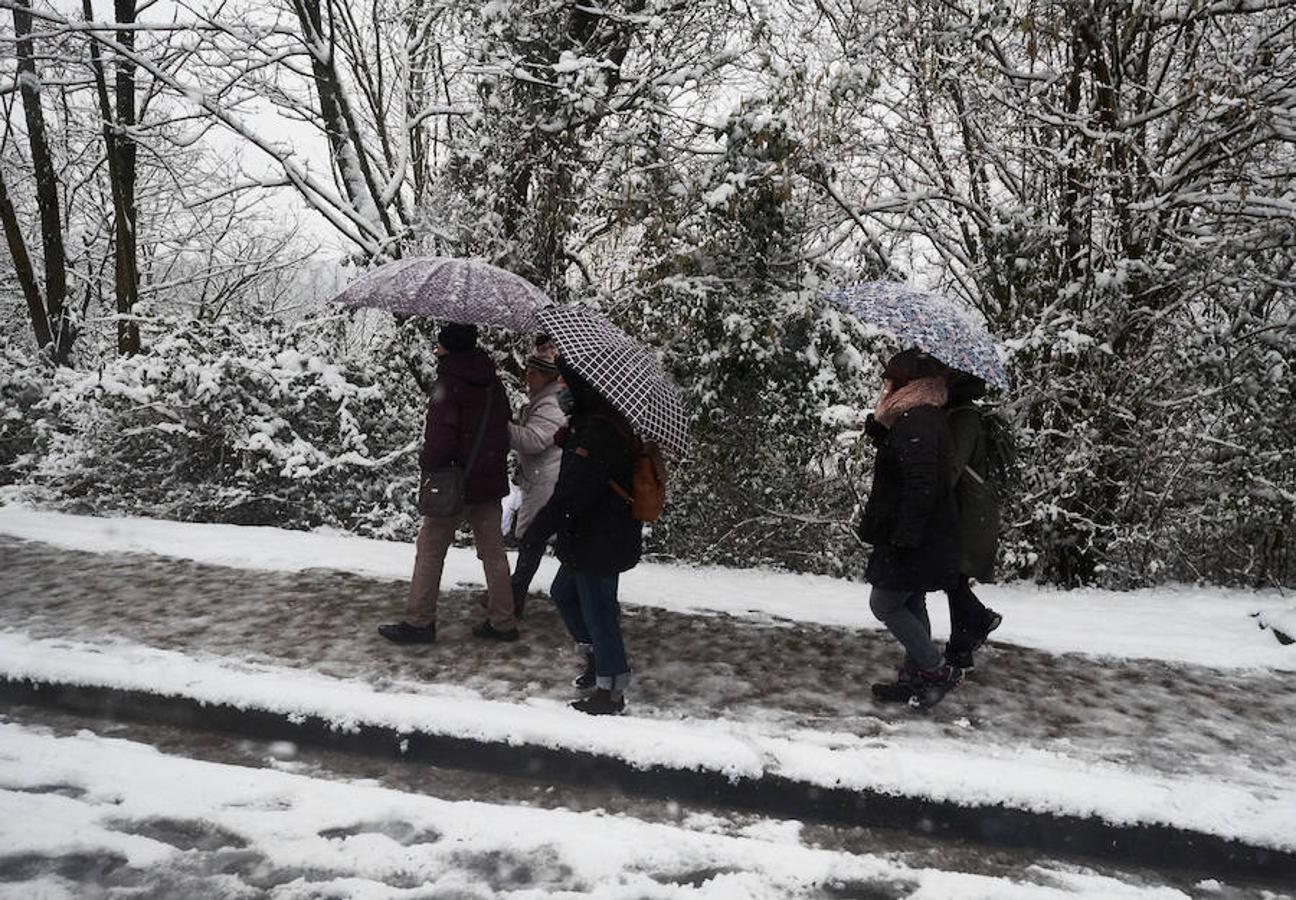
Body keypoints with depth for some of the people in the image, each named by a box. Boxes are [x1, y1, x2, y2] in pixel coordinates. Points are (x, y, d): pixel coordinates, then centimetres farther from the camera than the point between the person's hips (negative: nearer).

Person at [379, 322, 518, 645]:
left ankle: (419, 621, 12)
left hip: (456, 483, -7)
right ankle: (502, 622, 18)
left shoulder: (448, 383, -16)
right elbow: (503, 429, 12)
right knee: (493, 551, 12)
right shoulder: (492, 382, 7)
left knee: (430, 548, 6)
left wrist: (427, 463, -3)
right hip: (492, 479, 7)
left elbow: (440, 437, -21)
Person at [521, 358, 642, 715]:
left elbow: (573, 490, -29)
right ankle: (596, 658, 37)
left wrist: (541, 527, -26)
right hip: (590, 536, 11)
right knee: (564, 593, 24)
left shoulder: (598, 431, -25)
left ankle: (610, 692, 13)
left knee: (598, 611, 0)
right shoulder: (601, 422, 9)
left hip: (601, 541, -11)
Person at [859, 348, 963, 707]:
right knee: (910, 606, 17)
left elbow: (921, 487, -27)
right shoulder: (925, 417, 12)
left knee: (884, 604, 0)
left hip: (914, 542, -10)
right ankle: (915, 677, 26)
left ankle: (938, 670, 6)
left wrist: (904, 537, -24)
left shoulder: (915, 424, -21)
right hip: (922, 539, 10)